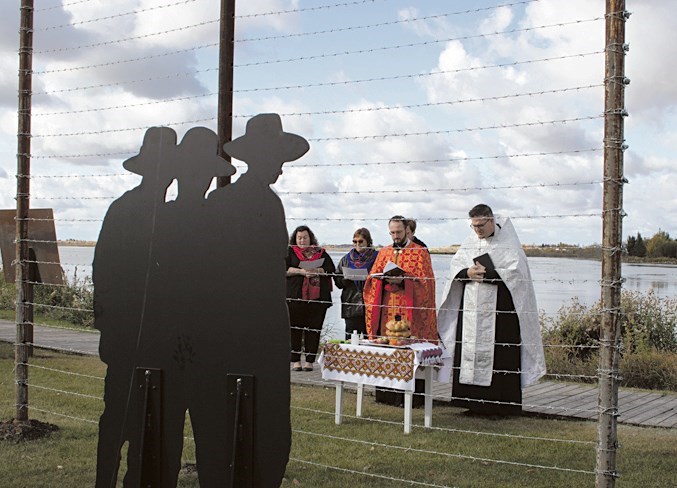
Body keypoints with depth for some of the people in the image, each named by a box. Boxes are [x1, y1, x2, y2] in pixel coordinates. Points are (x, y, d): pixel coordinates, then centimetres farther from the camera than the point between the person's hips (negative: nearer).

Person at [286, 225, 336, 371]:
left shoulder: (320, 253, 16)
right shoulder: (290, 252, 10)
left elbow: (331, 269, 7)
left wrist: (316, 271, -9)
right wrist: (301, 271, -13)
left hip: (317, 298, 1)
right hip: (295, 297, -1)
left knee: (314, 329, 0)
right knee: (295, 328, -2)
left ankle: (309, 361, 6)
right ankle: (296, 360, 5)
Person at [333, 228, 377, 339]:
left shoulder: (376, 257, 4)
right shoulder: (347, 259, 16)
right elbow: (337, 280, 14)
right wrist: (346, 279, -5)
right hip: (351, 305, 3)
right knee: (351, 338, 3)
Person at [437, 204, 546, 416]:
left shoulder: (508, 242, -3)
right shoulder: (470, 241, 14)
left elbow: (516, 271, -12)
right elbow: (455, 265, 11)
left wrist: (487, 273, -17)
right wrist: (467, 273, -10)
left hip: (499, 310, -5)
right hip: (471, 308, 5)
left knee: (499, 356, -5)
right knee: (469, 352, 4)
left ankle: (504, 404, 2)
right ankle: (471, 401, 12)